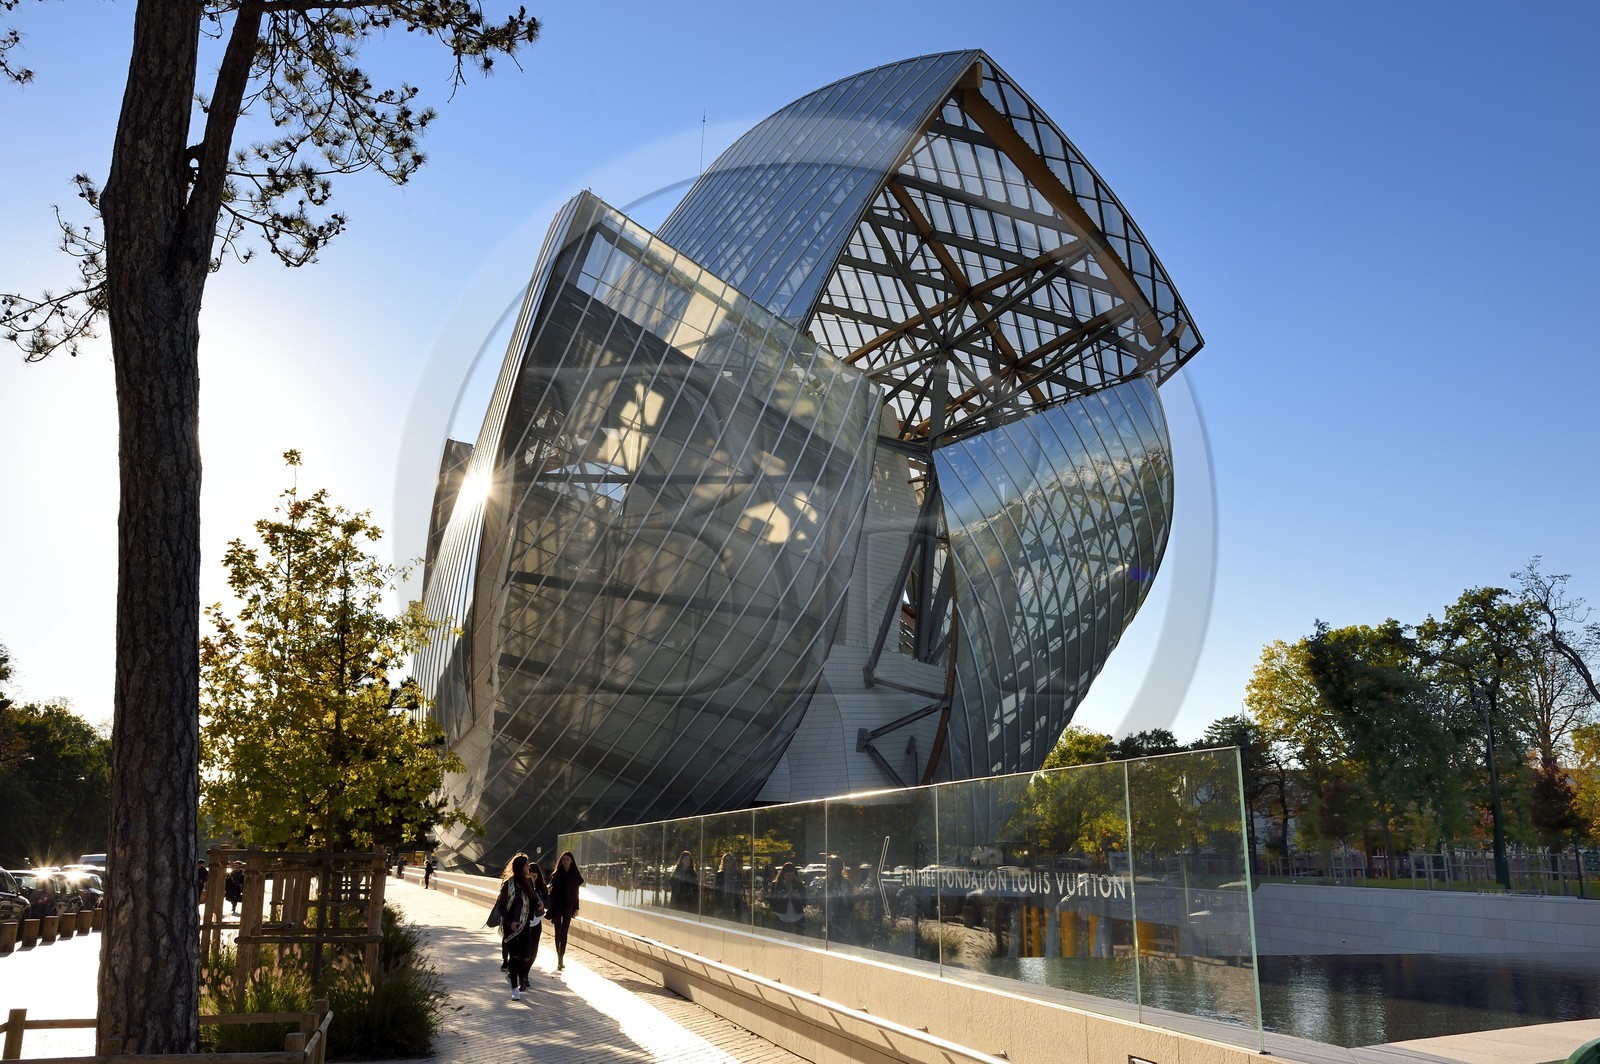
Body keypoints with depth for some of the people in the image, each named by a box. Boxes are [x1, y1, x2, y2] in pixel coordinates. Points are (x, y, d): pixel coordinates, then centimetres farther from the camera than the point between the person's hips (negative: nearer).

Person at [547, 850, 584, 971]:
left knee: (564, 932, -7)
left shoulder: (575, 875, 3)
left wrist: (576, 908, 5)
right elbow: (551, 891, -2)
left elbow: (576, 893, 7)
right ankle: (559, 958, 16)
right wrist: (551, 908, -13)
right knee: (558, 932, 6)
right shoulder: (556, 874, 2)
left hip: (568, 906, -1)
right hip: (557, 906, 1)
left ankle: (561, 958, -10)